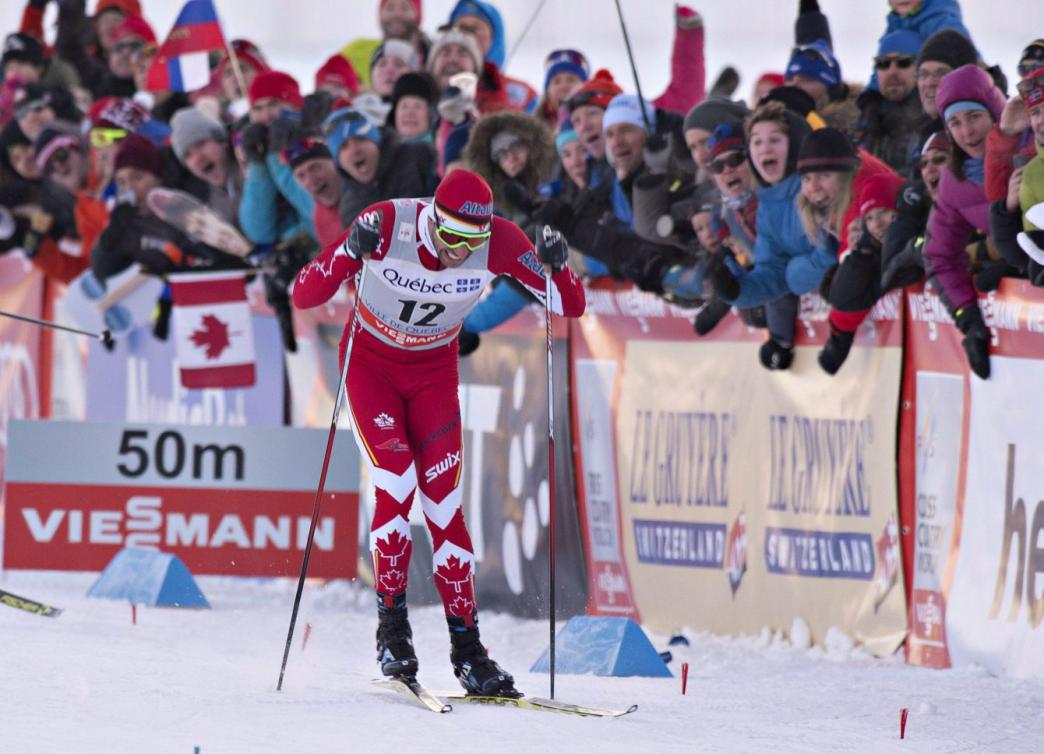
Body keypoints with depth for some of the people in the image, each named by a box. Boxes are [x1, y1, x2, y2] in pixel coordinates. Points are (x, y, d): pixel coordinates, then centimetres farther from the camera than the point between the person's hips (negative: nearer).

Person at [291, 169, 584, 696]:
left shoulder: (498, 244, -22)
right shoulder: (388, 224, -28)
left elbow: (572, 307, -16)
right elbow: (304, 296, -27)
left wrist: (555, 267, -37)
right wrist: (349, 255, -45)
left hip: (434, 371, 2)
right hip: (370, 362, -2)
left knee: (443, 503, -5)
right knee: (397, 484, -19)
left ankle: (467, 648, 0)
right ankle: (391, 628, -6)